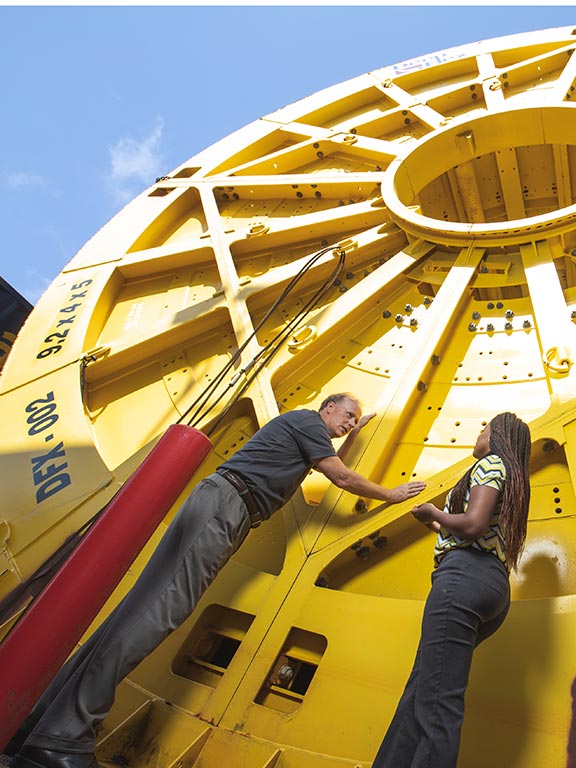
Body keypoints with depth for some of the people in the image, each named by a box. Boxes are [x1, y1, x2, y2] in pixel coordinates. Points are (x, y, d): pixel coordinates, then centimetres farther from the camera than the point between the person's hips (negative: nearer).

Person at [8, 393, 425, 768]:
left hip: (227, 514, 9)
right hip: (224, 502, -9)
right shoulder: (308, 420, 4)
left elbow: (333, 470, 47)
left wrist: (353, 436, 45)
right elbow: (342, 478, 3)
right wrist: (391, 494, 17)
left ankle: (43, 724, 2)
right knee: (160, 608, -18)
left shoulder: (300, 428, 32)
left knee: (146, 605, 1)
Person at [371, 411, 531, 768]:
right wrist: (441, 527, 37)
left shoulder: (491, 463, 2)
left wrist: (434, 512, 3)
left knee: (437, 701, -15)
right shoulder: (515, 485, 29)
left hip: (465, 574, -10)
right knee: (422, 688, 8)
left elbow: (473, 525, -15)